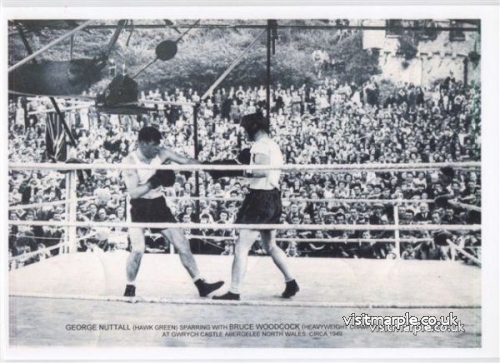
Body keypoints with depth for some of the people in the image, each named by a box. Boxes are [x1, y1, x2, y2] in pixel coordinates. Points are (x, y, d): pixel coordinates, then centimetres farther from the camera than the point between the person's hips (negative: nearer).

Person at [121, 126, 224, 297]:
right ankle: (130, 288, 5)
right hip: (139, 207, -4)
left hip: (158, 204, 4)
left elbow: (186, 161, -3)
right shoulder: (130, 161, -15)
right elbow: (133, 192, -22)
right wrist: (153, 182, -31)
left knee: (182, 243, 2)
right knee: (138, 248, -19)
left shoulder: (161, 153, -5)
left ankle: (201, 285, 10)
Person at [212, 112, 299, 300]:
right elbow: (270, 171, 13)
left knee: (241, 247, -6)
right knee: (270, 245, 24)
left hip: (261, 198, -10)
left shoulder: (260, 146, -13)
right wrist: (248, 165, 6)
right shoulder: (273, 145, 16)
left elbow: (263, 170, -28)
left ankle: (234, 292, -4)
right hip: (273, 198, 10)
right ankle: (291, 282, 30)